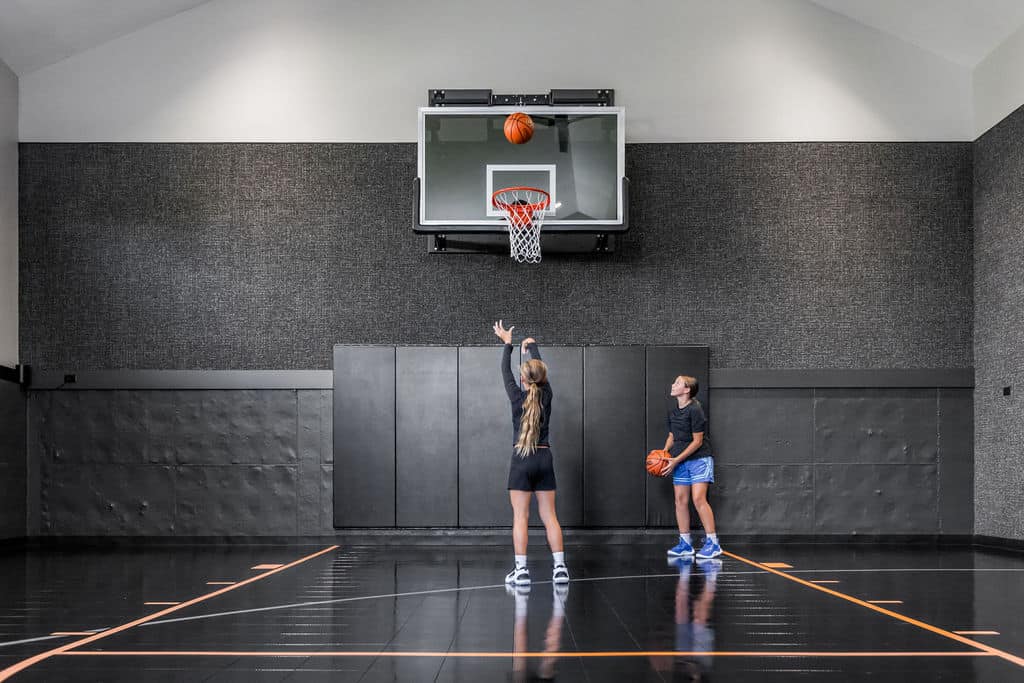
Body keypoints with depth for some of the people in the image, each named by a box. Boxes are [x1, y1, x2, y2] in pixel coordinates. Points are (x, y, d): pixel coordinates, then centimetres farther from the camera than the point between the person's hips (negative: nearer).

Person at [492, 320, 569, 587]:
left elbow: (505, 371, 10)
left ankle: (521, 570, -7)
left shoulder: (517, 397, -6)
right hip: (544, 458, 3)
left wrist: (507, 343, 25)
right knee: (549, 516, 5)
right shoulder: (546, 396, 1)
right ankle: (560, 567, 0)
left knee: (520, 517, -3)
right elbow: (541, 368, 18)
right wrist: (532, 344, 35)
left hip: (521, 460, -3)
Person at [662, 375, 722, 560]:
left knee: (698, 498, -17)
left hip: (699, 459, -8)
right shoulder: (673, 412, 9)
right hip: (680, 462, 8)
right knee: (680, 500, 4)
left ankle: (713, 543, -13)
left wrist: (676, 460, -17)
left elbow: (697, 441, -16)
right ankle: (685, 544, 12)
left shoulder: (695, 410, -15)